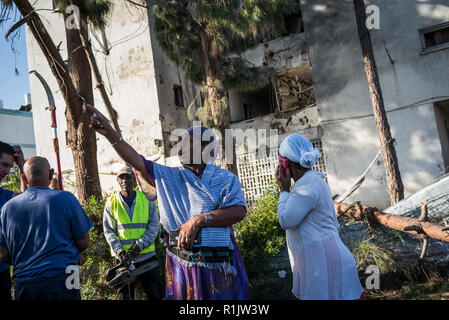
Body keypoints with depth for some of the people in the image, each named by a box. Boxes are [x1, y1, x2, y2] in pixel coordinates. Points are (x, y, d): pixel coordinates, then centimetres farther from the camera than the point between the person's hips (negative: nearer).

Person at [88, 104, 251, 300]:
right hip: (181, 265, 2)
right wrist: (110, 134, -11)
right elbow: (137, 161, -2)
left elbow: (239, 211, -12)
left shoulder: (226, 179, 1)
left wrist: (199, 220, -18)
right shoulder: (169, 177, 7)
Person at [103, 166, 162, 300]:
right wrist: (119, 250, -14)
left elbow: (153, 226, -2)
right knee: (125, 295, 8)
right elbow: (109, 231, 0)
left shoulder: (146, 199, 5)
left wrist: (140, 244, -15)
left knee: (156, 294, 6)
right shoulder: (112, 202, 4)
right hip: (122, 257, 0)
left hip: (147, 255, 1)